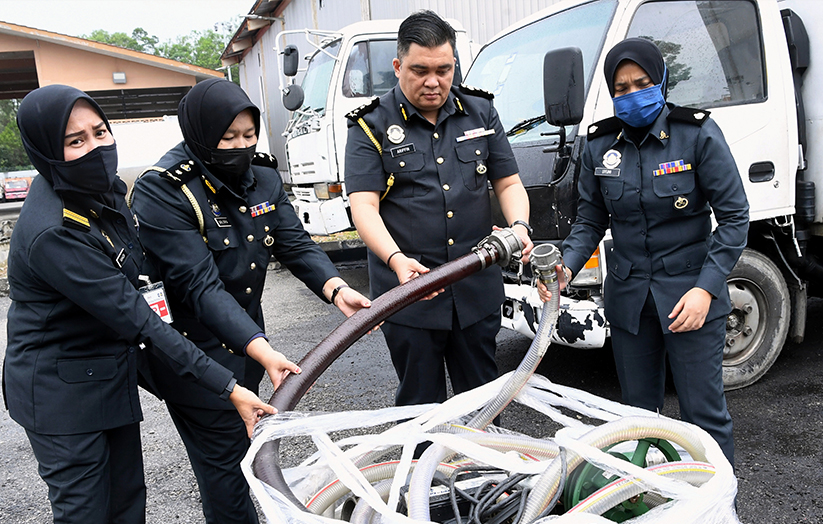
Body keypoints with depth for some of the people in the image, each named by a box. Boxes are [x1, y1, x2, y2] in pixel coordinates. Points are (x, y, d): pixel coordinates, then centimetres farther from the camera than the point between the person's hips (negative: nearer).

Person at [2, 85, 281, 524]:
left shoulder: (102, 188, -3)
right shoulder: (51, 232, -29)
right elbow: (135, 319, -31)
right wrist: (227, 388, -30)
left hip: (113, 371, 8)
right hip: (63, 392, -7)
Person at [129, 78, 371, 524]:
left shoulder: (263, 177, -1)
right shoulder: (161, 193, -22)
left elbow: (295, 243, -5)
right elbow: (201, 286, -29)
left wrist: (336, 289, -25)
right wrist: (263, 351, -37)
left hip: (248, 335, 7)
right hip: (194, 350, -7)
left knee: (245, 440, 23)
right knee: (223, 457, 4)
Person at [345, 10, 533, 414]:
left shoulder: (480, 113, 9)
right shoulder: (372, 126, -3)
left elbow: (509, 183, 11)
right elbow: (364, 206, -12)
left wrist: (519, 226, -10)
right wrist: (397, 259, -29)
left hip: (478, 289, 3)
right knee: (420, 405, 10)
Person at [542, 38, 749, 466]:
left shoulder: (698, 134, -7)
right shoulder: (599, 146, 3)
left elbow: (734, 217, -7)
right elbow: (590, 221, 7)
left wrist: (706, 288, -17)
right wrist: (566, 268, -12)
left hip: (691, 294, -3)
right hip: (628, 297, 4)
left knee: (703, 412, 2)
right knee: (638, 410, 13)